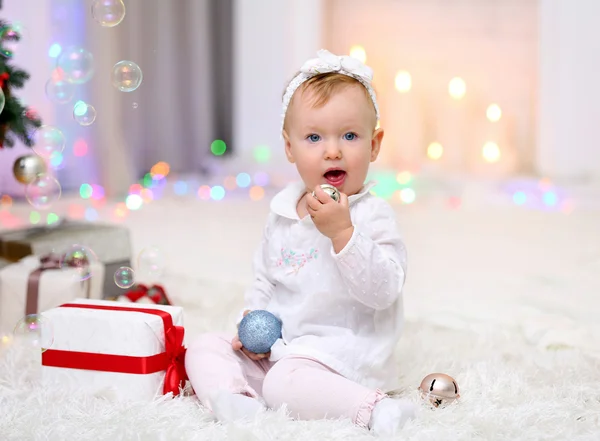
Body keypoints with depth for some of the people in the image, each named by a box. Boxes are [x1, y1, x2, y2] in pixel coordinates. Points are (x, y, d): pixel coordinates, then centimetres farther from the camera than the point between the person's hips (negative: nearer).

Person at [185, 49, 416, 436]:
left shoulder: (373, 215, -13)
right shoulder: (283, 211, 8)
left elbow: (383, 290, -25)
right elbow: (265, 278, 21)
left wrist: (342, 231, -34)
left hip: (342, 357, -8)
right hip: (277, 350, 8)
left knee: (286, 381, -33)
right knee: (205, 349, 0)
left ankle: (375, 409, -26)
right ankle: (233, 398, -24)